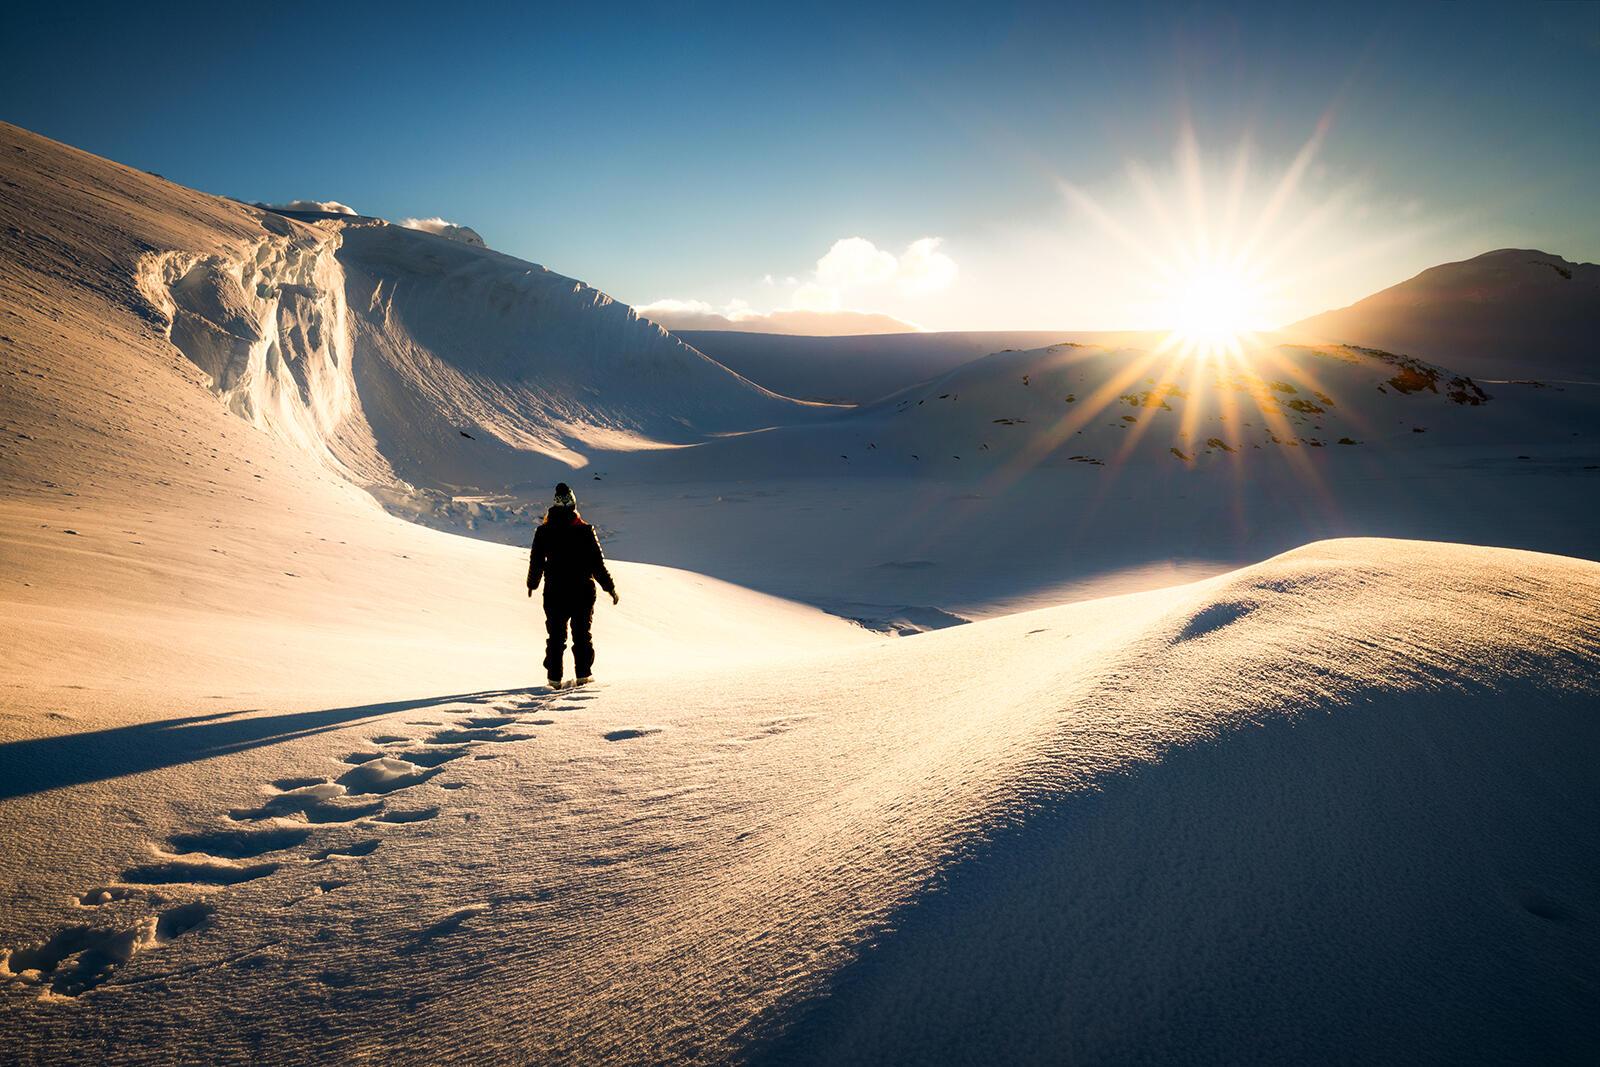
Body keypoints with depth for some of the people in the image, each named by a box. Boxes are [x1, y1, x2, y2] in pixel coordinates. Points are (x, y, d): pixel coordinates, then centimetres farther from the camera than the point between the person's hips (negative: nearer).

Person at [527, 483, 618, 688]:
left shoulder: (543, 531, -4)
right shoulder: (585, 530, -9)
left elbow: (536, 562, 5)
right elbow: (598, 563, -7)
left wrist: (532, 584, 22)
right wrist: (610, 588, 2)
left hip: (554, 592, 1)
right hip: (582, 592, -1)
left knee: (556, 636, 11)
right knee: (582, 634, 11)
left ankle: (555, 678, 10)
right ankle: (582, 675, 10)